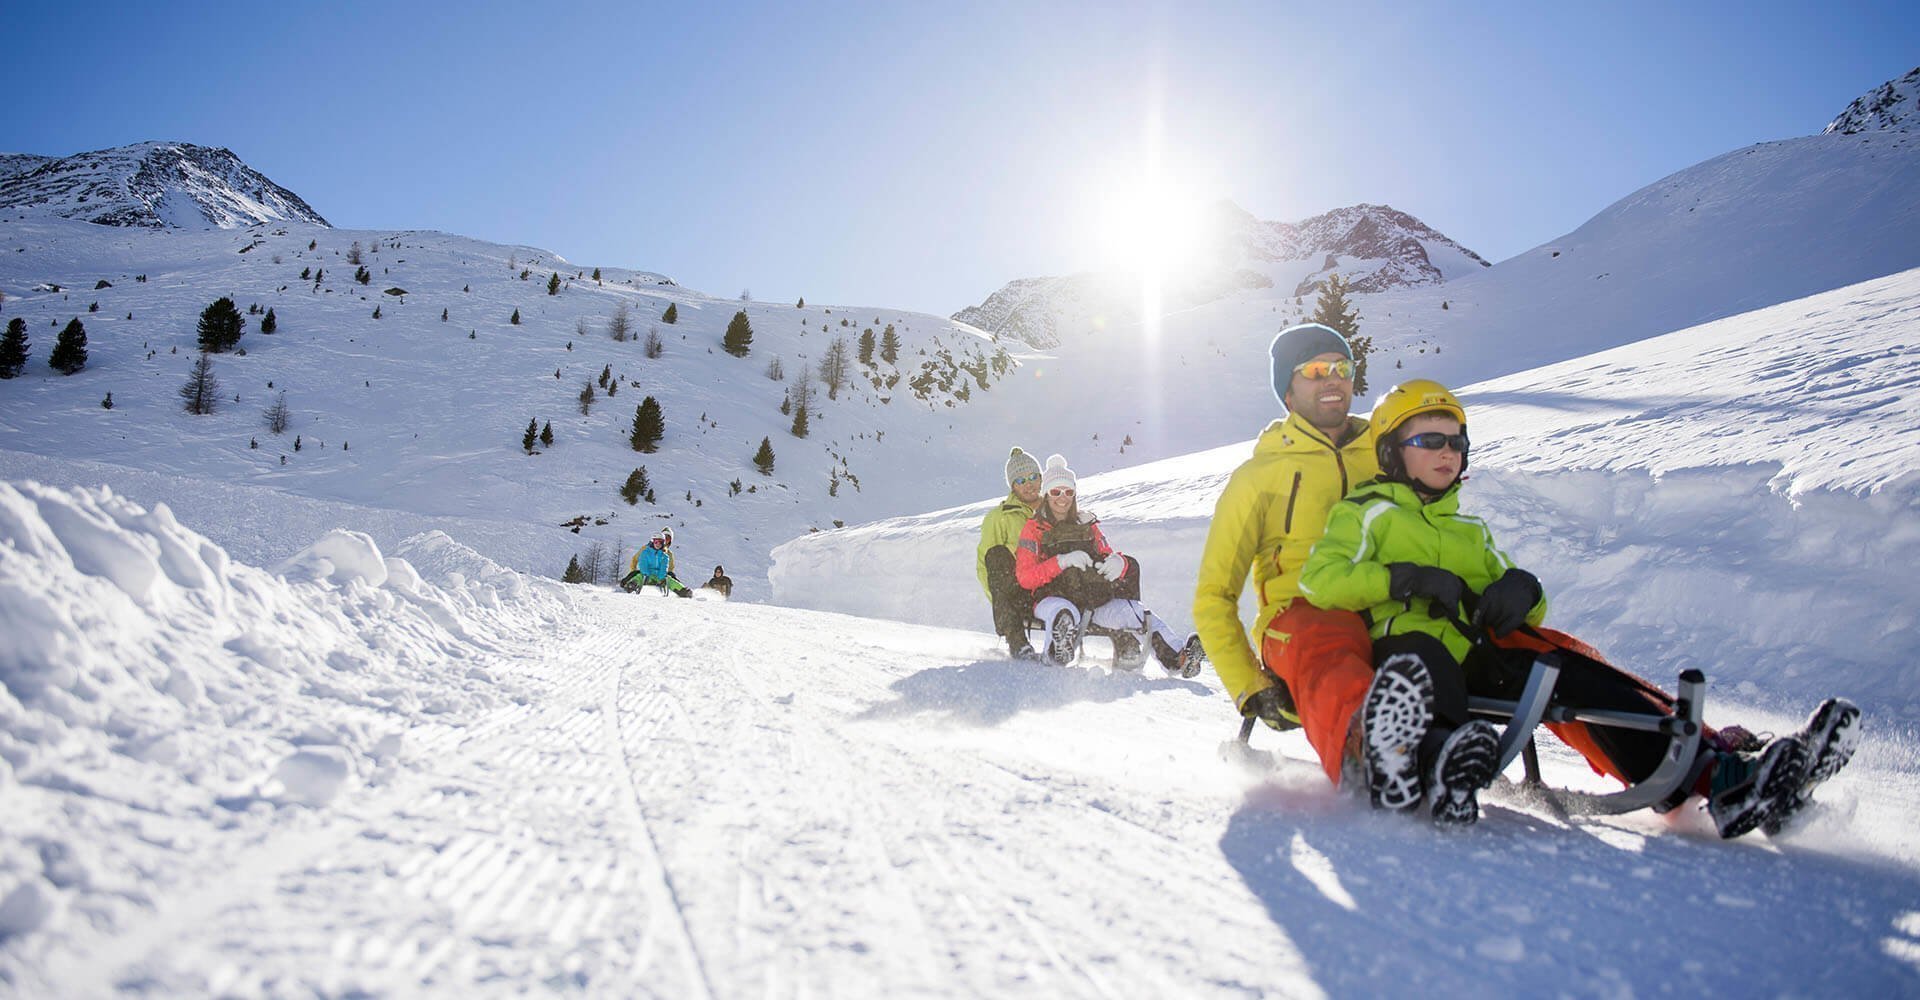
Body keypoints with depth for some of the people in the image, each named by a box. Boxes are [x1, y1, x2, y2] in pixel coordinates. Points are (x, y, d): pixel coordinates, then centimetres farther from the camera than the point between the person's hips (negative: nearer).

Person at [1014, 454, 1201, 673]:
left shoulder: (1088, 526, 23)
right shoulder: (1034, 529, 9)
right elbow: (1025, 577, -3)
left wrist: (1119, 563, -9)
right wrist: (1062, 561, -18)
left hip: (1095, 599, 3)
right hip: (1054, 596, -2)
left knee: (1133, 612, -26)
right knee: (1064, 614, -40)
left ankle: (1177, 657, -42)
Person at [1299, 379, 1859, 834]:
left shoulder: (1469, 530, 34)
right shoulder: (1363, 513, 15)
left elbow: (1523, 614, 24)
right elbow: (1318, 579, -5)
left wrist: (1522, 590, -1)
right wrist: (1406, 578, -15)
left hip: (1477, 656, 6)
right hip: (1405, 646, -5)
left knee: (1571, 671, -21)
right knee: (1423, 655, -41)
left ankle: (1719, 776, -36)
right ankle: (1431, 762, -71)